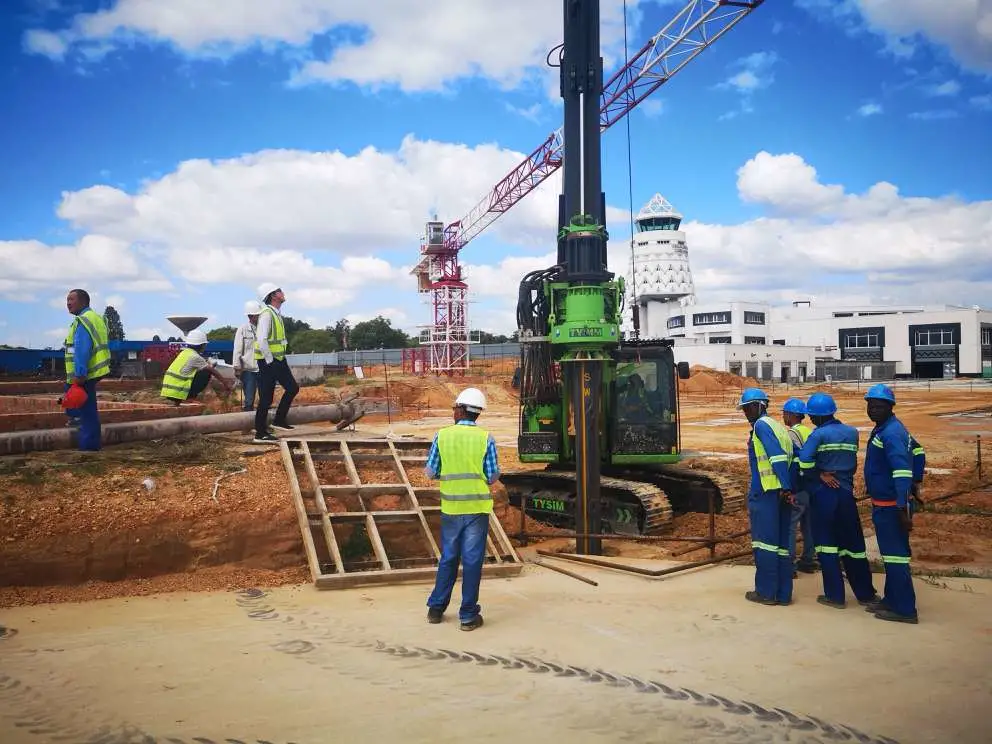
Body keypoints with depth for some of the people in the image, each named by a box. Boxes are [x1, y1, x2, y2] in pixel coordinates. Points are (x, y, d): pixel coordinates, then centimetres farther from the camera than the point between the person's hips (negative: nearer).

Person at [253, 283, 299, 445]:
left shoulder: (277, 314, 12)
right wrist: (269, 361, -20)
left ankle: (279, 420, 20)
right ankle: (260, 434, 4)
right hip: (268, 361, -9)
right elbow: (261, 340, -26)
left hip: (279, 360, 9)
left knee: (292, 388, 11)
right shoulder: (267, 314, -18)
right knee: (266, 398, -4)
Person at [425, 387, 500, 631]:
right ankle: (468, 615, 9)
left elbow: (430, 473, 1)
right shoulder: (486, 438, -7)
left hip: (450, 507, 2)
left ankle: (436, 608, 24)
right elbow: (493, 476, -5)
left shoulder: (442, 436, -3)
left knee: (448, 558, 16)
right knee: (472, 561, 5)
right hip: (477, 508, -2)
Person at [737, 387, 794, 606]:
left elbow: (777, 456, -18)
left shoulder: (761, 425, -7)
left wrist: (785, 487, -21)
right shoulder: (779, 427, 18)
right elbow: (789, 457, 14)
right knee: (781, 543, 10)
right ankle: (783, 593, 14)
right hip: (782, 492, 8)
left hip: (764, 492, -8)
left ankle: (766, 592, 4)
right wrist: (787, 489, 10)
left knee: (764, 541, -1)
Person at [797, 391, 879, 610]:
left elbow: (804, 460, -24)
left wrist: (819, 475, -10)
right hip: (846, 493, 5)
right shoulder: (852, 433, 7)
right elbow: (853, 463, 13)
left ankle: (835, 595, 6)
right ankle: (865, 593, 21)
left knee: (827, 543, 4)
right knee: (852, 543, 13)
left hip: (823, 494, -5)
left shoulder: (819, 434, -11)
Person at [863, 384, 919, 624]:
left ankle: (905, 609, 2)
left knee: (895, 555, -4)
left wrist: (902, 509, -29)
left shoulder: (890, 433, -19)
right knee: (891, 553, 18)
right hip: (885, 505, 11)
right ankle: (892, 599, 29)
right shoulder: (884, 428, 13)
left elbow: (902, 471, -26)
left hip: (890, 506, -11)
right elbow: (916, 449, 24)